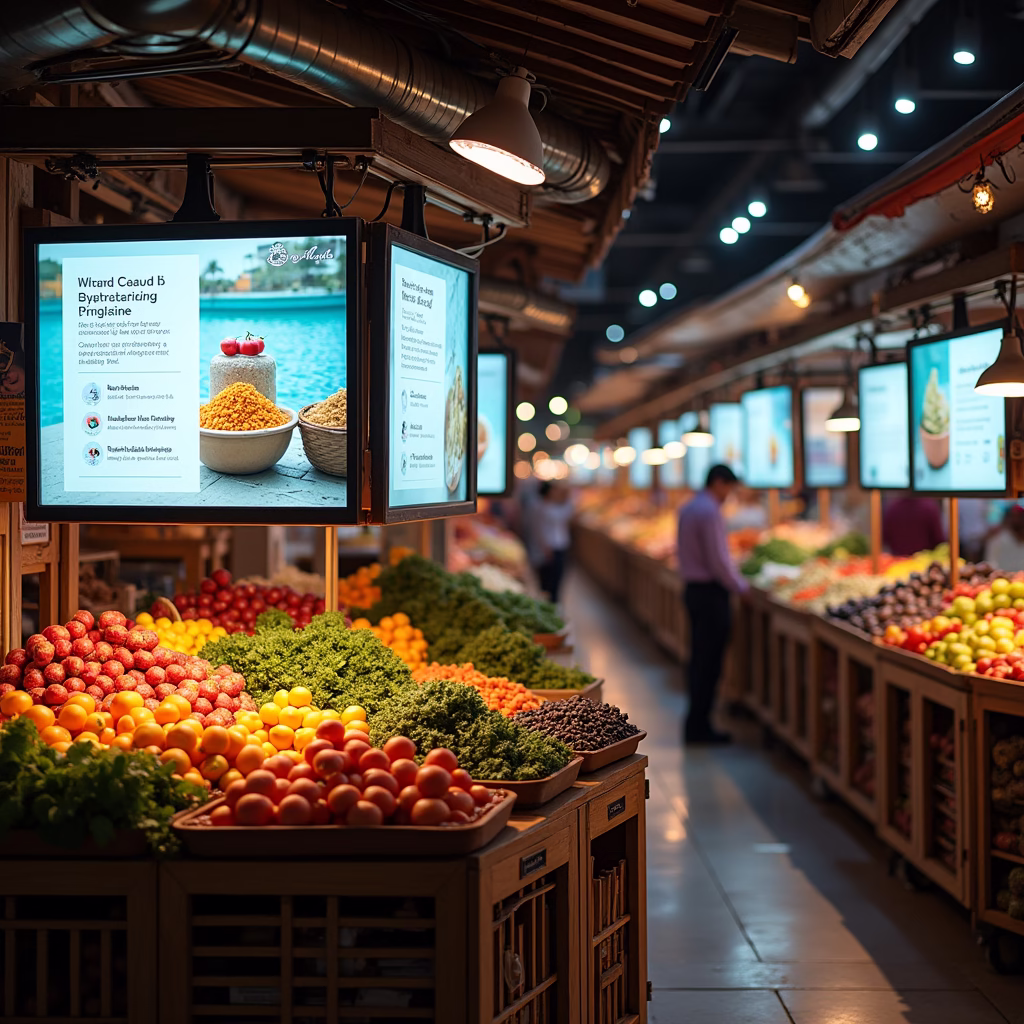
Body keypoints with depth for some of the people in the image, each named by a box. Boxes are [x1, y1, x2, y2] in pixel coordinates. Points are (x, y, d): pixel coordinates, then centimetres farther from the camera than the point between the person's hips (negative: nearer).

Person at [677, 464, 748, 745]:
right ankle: (699, 727, -2)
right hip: (711, 593, -10)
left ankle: (696, 725, 17)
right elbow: (718, 559, -20)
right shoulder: (710, 512, -17)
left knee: (700, 660, 13)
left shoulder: (687, 509, 13)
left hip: (692, 588, 10)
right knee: (708, 662, -5)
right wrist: (740, 585, -5)